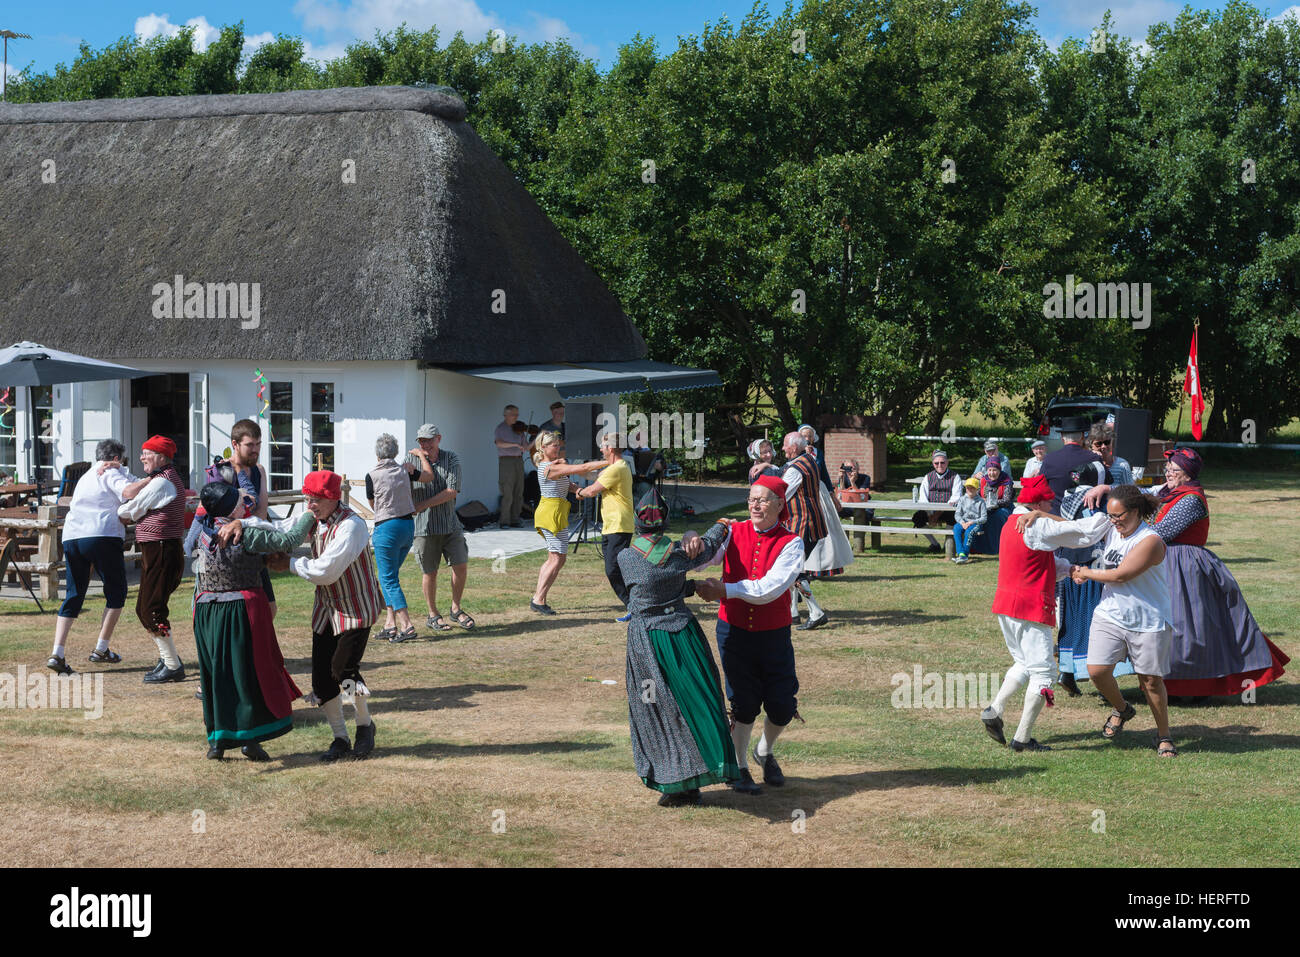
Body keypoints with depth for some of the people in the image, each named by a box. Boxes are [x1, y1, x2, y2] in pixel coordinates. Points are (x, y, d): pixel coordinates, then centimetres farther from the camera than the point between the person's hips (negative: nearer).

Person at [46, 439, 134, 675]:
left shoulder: (86, 477, 28)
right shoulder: (112, 473, 4)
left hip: (71, 537, 7)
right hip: (102, 536, -7)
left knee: (73, 594, 8)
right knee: (116, 592, 9)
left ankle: (57, 653, -6)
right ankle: (101, 649, 7)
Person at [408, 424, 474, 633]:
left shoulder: (452, 459, -1)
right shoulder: (412, 461, 0)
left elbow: (451, 492, -11)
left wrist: (422, 505, -14)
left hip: (450, 523, 1)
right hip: (424, 526, -1)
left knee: (461, 566, 0)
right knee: (429, 572, 4)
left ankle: (456, 609, 19)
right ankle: (432, 615, 19)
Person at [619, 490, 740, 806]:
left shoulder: (625, 558, -10)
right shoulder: (679, 554, -5)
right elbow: (709, 544, 14)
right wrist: (721, 526, 36)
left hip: (646, 637, -2)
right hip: (683, 633, 2)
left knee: (661, 712, 6)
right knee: (697, 704, 11)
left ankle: (681, 783, 8)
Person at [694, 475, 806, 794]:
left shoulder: (790, 544, -7)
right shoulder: (733, 533, -1)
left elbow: (770, 589, -19)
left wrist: (723, 590, -25)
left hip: (774, 634, 0)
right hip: (734, 631, 0)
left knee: (782, 706, 2)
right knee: (744, 704, 3)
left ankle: (764, 753, 33)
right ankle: (739, 768, 22)